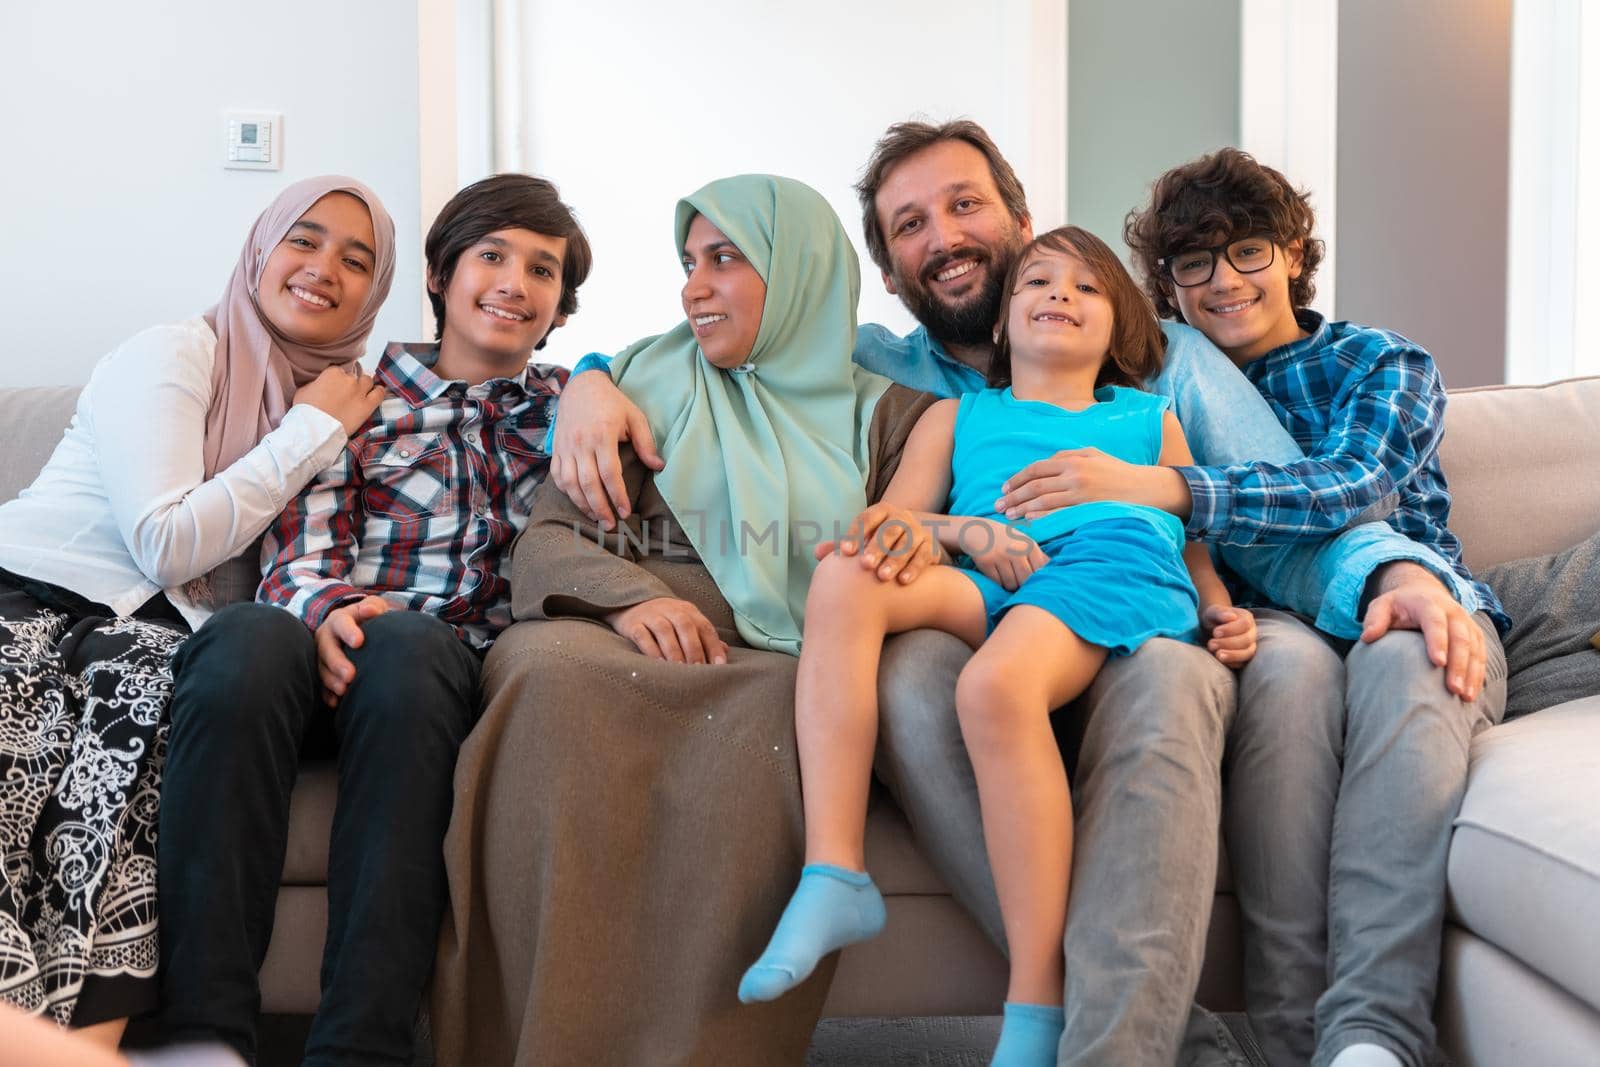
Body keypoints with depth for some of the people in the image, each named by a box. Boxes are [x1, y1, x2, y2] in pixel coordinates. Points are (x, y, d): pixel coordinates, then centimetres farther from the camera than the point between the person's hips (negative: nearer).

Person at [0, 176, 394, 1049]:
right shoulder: (175, 355, 0)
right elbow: (167, 545, -11)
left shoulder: (348, 396, 19)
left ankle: (85, 1025, -41)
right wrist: (312, 429, -5)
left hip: (152, 629, 3)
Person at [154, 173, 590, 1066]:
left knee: (406, 644, -37)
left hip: (449, 663, 0)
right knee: (248, 639, -36)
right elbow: (301, 539, 5)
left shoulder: (558, 406, 25)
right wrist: (324, 608, -18)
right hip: (330, 649, 0)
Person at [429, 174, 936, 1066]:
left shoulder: (885, 415, 19)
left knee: (789, 711, -37)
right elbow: (543, 544, 11)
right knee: (554, 672, -35)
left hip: (782, 662, -1)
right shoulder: (643, 383, 21)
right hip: (614, 637, 1)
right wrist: (629, 593, -12)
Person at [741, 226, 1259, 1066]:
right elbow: (887, 520, 18)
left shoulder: (1151, 419, 32)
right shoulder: (958, 416, 32)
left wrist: (1223, 616, 3)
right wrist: (965, 530, -3)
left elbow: (1196, 538, 25)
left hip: (1116, 563, -2)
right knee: (843, 576, -30)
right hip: (990, 584, 3)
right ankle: (833, 878, -33)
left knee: (993, 682, -37)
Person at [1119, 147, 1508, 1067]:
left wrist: (1169, 490, -28)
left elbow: (1354, 485, -12)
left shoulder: (1382, 364, 10)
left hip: (1420, 617, 0)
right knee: (1290, 659, -36)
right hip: (1268, 620, 1)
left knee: (1400, 658, -37)